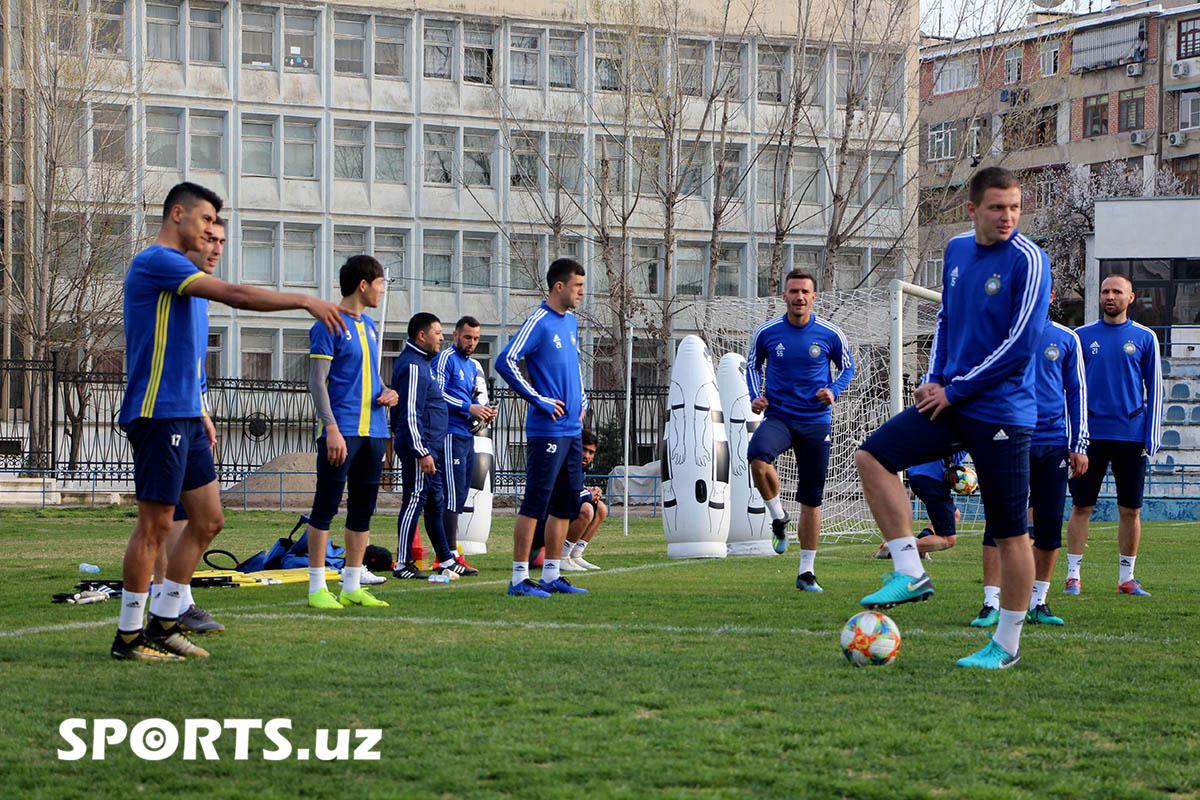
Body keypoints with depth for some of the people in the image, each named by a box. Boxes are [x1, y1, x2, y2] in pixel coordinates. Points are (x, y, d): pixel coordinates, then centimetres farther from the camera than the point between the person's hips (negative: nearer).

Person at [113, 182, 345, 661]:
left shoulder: (177, 272, 20)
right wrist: (307, 301, -21)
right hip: (157, 414, -10)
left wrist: (199, 414, 21)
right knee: (155, 524, -6)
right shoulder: (156, 262, -12)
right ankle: (128, 636, 2)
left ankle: (163, 623, 15)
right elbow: (234, 295, -22)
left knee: (208, 519, 8)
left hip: (183, 416, 10)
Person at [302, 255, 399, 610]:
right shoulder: (329, 325, -7)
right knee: (326, 508, -4)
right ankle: (317, 588, -2)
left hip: (373, 432, 8)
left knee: (363, 511, 10)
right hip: (343, 432, -8)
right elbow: (317, 381, -12)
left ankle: (352, 587, 16)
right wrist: (332, 428, -20)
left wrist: (386, 392, 6)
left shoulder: (368, 325, 17)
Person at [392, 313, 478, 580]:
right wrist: (421, 452, -23)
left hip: (430, 447, 11)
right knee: (415, 502, -7)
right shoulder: (413, 366, -16)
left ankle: (446, 560, 22)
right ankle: (403, 564, -3)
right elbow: (410, 413, -22)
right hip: (419, 448, -11)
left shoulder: (423, 363, 17)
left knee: (436, 502, 15)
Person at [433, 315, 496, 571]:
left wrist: (485, 413, 6)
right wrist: (469, 408, -19)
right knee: (453, 495, -12)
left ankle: (446, 552, 12)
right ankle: (450, 553, -12)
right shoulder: (445, 358, -6)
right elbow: (437, 393, -15)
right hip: (450, 434, -9)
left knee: (459, 496, 8)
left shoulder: (474, 365, 21)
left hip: (467, 435, 9)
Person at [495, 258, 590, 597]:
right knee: (535, 503, -7)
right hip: (547, 430, -9)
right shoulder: (539, 323, -12)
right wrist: (539, 400, -17)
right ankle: (519, 578, -4)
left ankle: (552, 576, 18)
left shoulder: (571, 322, 14)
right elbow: (506, 362, -20)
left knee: (566, 505, 11)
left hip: (572, 429, 9)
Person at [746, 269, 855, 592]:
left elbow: (847, 367, 11)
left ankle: (807, 573, 17)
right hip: (778, 416, -1)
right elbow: (753, 365, 14)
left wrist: (833, 391, -8)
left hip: (816, 422, 1)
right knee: (758, 456, -35)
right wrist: (755, 396, -2)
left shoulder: (831, 334, -4)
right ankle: (778, 518, -9)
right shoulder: (766, 332, -2)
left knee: (811, 499, 4)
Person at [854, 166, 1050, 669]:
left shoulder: (1027, 260, -12)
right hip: (952, 402, 7)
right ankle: (910, 573, -4)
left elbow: (1021, 344, -16)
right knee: (872, 457, -6)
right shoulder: (957, 250, 9)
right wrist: (935, 379, 6)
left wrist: (955, 390, -12)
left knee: (1010, 532, 0)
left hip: (1001, 412, -7)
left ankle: (1006, 645, 10)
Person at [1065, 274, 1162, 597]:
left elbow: (1154, 388, 6)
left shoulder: (1145, 338, 5)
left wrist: (1152, 436, 0)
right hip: (1092, 434, 0)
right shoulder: (1083, 336, 6)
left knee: (1131, 510, 4)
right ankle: (1073, 576, 5)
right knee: (1081, 506, 0)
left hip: (1132, 435, 0)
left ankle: (1127, 578, 12)